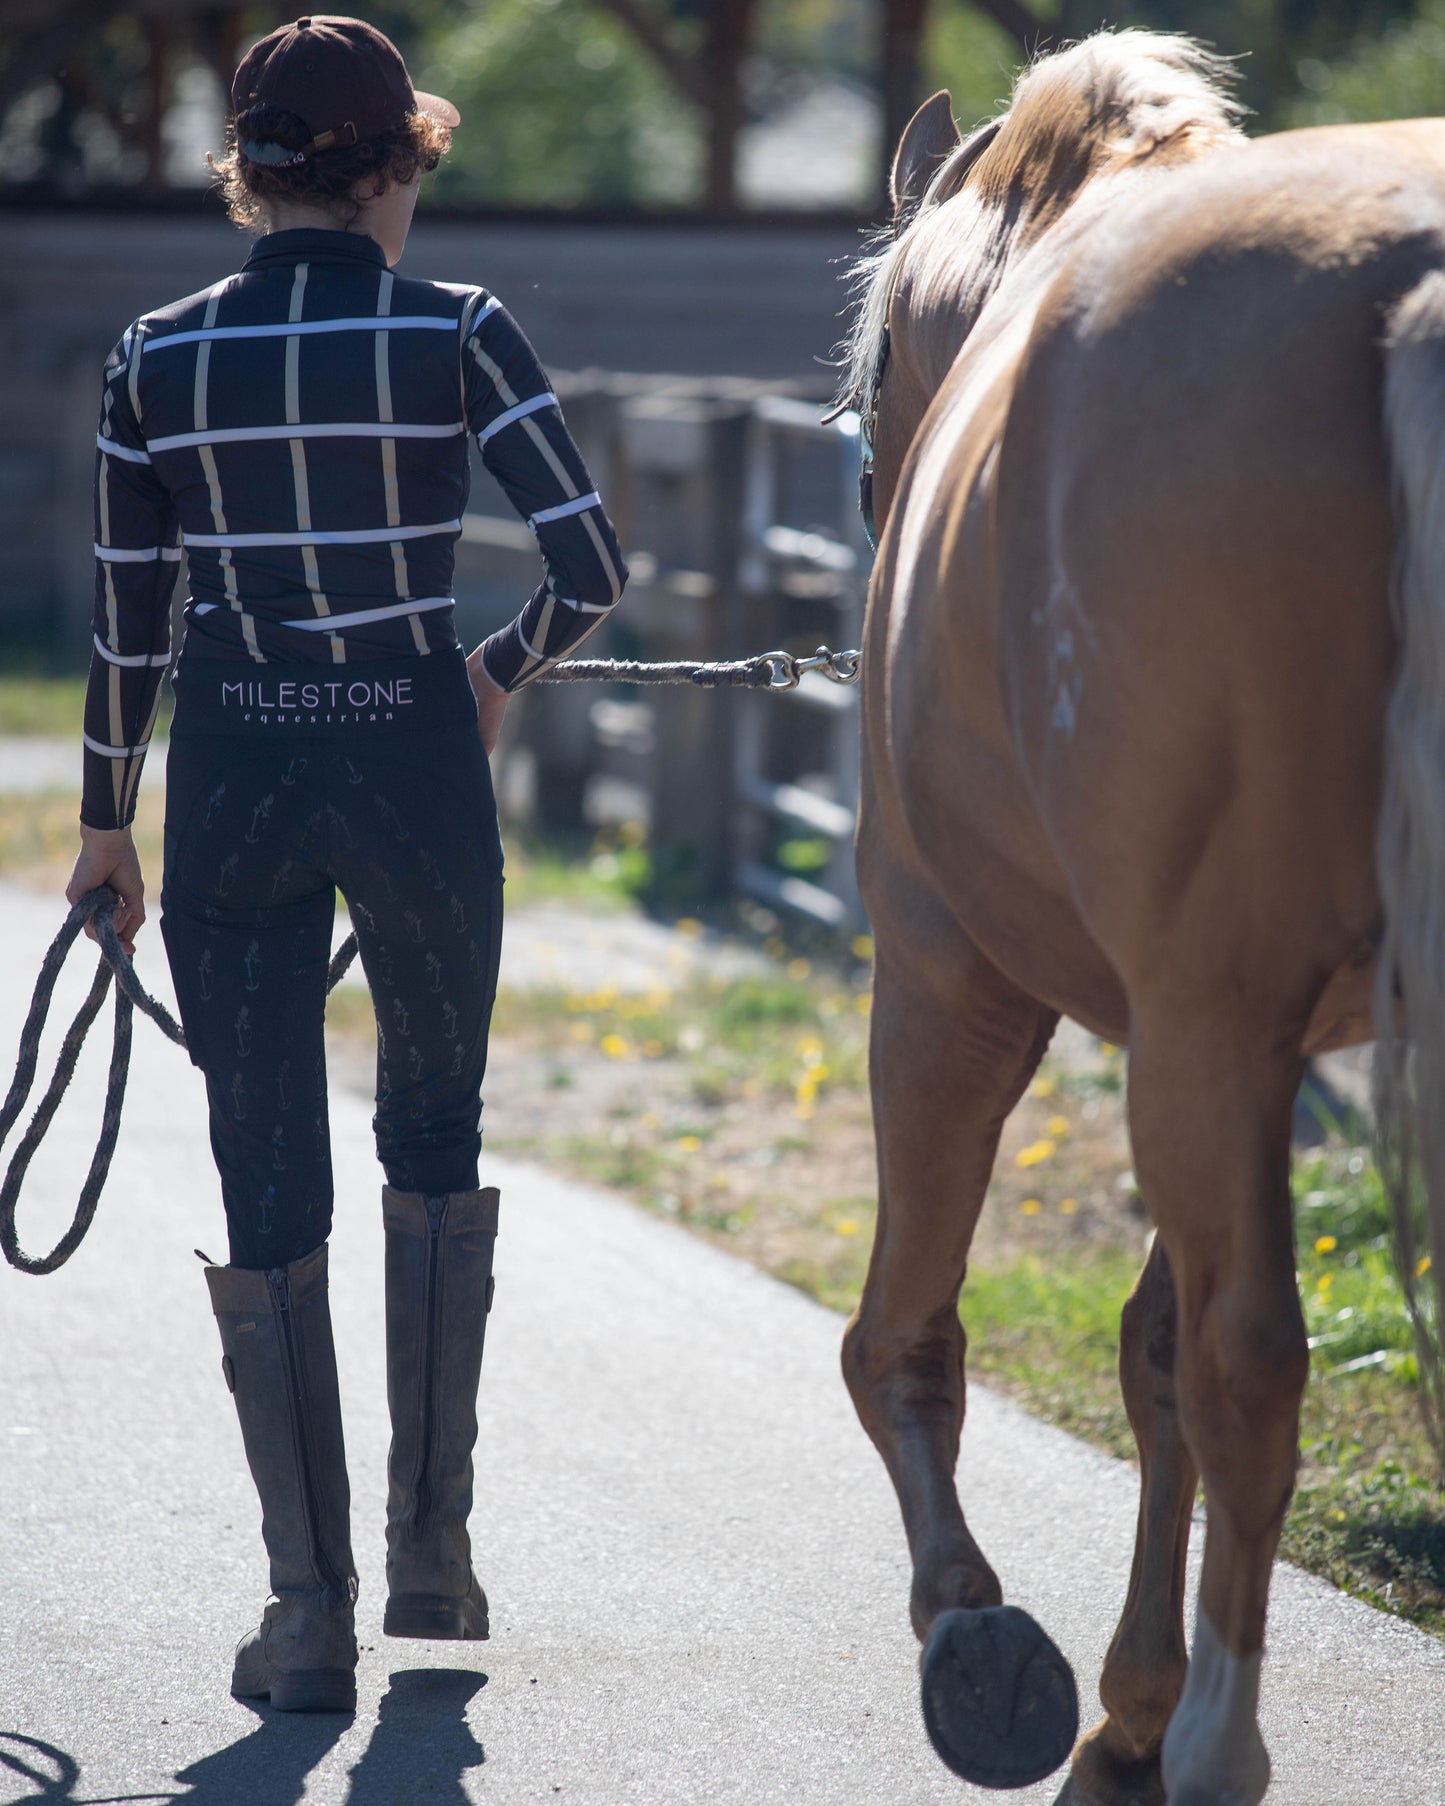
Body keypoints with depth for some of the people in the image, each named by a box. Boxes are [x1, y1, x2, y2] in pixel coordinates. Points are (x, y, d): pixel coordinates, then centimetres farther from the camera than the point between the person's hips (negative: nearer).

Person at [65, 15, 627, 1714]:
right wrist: (501, 672, 9)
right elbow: (592, 569, -11)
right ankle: (431, 1545, 21)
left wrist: (104, 822, 15)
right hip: (415, 768, -1)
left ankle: (309, 1606, 3)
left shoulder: (158, 357, 0)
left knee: (267, 1192, 5)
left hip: (231, 788, 1)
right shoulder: (456, 333, -6)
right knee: (435, 1142, 20)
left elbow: (125, 622, 4)